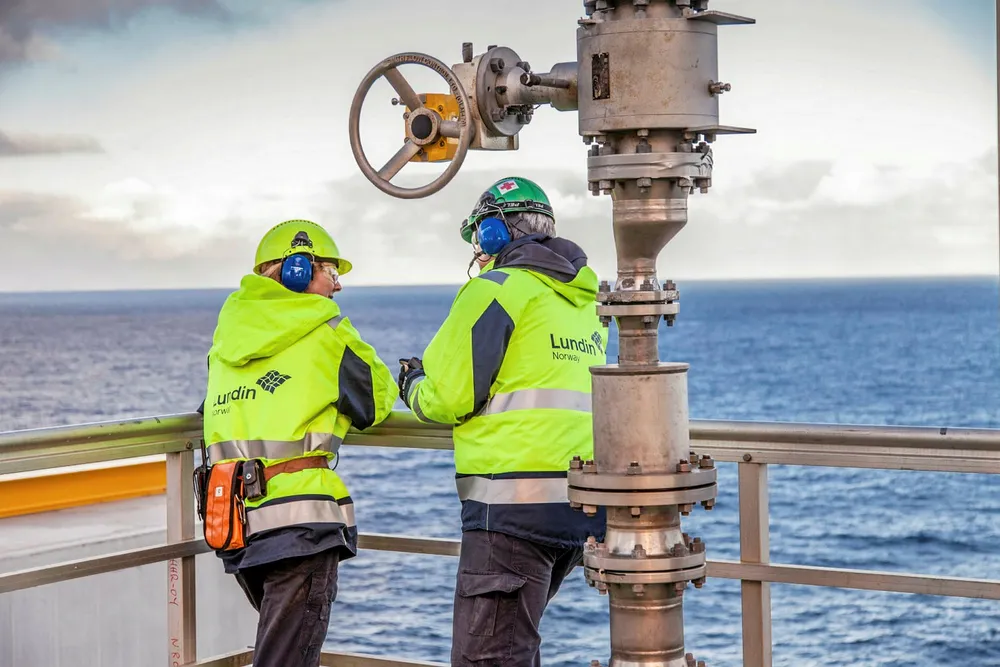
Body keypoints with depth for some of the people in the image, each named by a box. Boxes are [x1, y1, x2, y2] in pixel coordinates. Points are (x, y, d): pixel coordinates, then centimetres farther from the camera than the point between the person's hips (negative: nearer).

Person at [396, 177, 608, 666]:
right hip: (586, 502, 9)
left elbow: (447, 399, -10)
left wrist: (412, 383, 13)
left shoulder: (496, 290, -7)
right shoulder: (585, 299, 17)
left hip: (514, 502, -9)